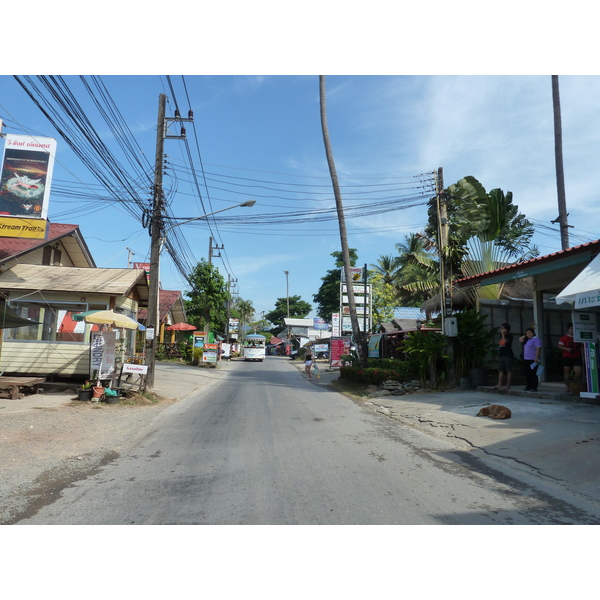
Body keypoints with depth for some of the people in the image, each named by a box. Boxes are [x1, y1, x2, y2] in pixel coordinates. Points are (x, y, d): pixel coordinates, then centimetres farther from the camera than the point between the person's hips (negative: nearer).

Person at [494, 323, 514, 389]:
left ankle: (508, 385, 0)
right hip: (501, 355, 7)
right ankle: (499, 384, 6)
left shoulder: (509, 335, -5)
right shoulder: (501, 335, 16)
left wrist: (503, 333, -14)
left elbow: (504, 341, -21)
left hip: (508, 355, -7)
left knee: (509, 370, -1)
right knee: (500, 370, 5)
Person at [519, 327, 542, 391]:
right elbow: (520, 339, 32)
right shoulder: (527, 340, 17)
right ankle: (528, 386, 15)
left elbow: (538, 349, -16)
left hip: (533, 360, -9)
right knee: (527, 374, 9)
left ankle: (534, 387, -3)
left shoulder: (536, 339, -8)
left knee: (533, 374, -6)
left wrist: (536, 358, -23)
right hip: (526, 359, 9)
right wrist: (525, 336, 17)